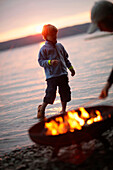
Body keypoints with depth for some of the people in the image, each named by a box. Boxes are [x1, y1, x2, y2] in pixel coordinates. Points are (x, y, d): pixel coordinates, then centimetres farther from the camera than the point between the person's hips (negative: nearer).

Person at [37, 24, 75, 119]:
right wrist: (50, 62, -23)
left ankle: (63, 110, 21)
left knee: (65, 92, 7)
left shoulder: (60, 46, 15)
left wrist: (71, 68, 22)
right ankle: (42, 108, 15)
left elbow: (66, 58, 23)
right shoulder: (44, 49, -3)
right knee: (51, 94, -8)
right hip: (51, 76, -6)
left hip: (63, 74, 6)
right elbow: (41, 61, -7)